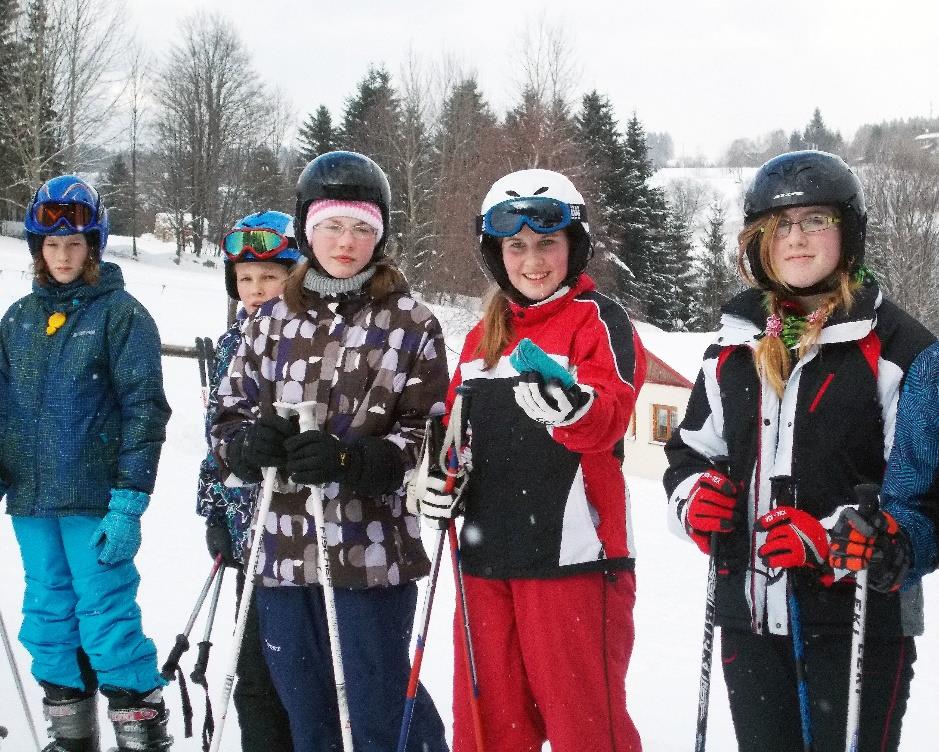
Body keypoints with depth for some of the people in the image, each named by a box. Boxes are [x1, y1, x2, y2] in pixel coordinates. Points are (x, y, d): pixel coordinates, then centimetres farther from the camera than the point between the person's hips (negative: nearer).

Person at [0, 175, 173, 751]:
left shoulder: (122, 313, -5)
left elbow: (145, 411, -9)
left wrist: (128, 504, -14)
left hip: (95, 499, -5)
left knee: (106, 617, -5)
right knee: (48, 618, 11)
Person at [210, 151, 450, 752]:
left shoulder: (411, 324, -2)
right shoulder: (274, 319, 9)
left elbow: (431, 437, -5)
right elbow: (230, 414, 12)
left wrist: (351, 458, -21)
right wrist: (250, 441, -12)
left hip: (373, 552, -4)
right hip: (283, 550, 4)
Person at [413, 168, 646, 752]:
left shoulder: (598, 319, -3)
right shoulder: (484, 335, 17)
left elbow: (610, 416, -20)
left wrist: (573, 408, -42)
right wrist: (443, 479, 2)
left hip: (571, 553, -6)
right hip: (486, 554, 6)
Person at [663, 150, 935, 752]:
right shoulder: (734, 347, 10)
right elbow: (693, 451, 19)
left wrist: (836, 538, -23)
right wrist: (695, 496, -4)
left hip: (860, 618, -5)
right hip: (750, 617, 5)